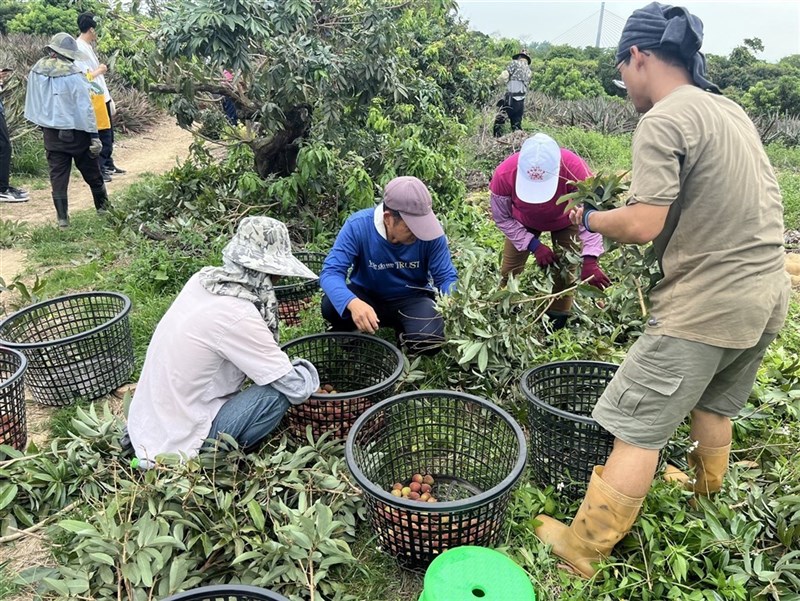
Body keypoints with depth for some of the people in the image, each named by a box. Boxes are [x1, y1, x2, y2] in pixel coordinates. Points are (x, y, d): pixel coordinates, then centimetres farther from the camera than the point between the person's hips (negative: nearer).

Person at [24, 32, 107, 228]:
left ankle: (62, 218, 6)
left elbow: (32, 103, 8)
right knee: (91, 172, 12)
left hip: (51, 132, 4)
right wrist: (94, 135, -12)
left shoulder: (36, 72, -1)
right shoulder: (73, 75, -17)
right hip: (75, 132, -4)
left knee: (58, 175, 7)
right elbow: (85, 108, -16)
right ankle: (103, 207, 27)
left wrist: (43, 123, 20)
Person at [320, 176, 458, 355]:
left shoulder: (431, 231, -21)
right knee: (331, 306, -31)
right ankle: (345, 337, 5)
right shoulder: (358, 226, -25)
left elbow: (446, 277, -13)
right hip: (367, 295, 0)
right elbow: (331, 272, -30)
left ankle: (402, 328, 9)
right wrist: (352, 303, -52)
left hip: (412, 298, 1)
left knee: (429, 342, -28)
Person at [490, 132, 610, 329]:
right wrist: (534, 245, -28)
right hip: (523, 222, 1)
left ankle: (558, 323, 15)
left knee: (565, 271, -5)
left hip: (565, 221, -1)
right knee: (509, 271, 0)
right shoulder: (504, 175, -39)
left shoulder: (575, 169, -43)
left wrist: (589, 260, -44)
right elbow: (502, 218, -22)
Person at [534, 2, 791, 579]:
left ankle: (583, 549, 9)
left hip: (707, 307, -9)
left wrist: (590, 217, -4)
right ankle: (706, 495, 50)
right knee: (714, 405, 28)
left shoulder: (664, 122, -16)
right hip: (768, 294, 9)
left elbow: (642, 225, -22)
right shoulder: (731, 109, 12)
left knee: (637, 427, -2)